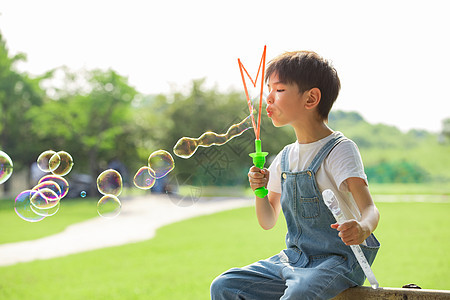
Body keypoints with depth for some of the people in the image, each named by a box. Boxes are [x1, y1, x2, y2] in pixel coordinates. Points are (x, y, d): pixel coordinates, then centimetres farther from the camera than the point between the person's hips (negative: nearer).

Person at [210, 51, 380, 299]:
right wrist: (259, 190, -5)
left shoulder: (340, 149, -10)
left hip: (338, 260, -7)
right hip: (293, 258, 7)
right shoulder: (286, 157, 11)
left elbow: (369, 209, -21)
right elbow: (268, 222, 15)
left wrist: (362, 228, -45)